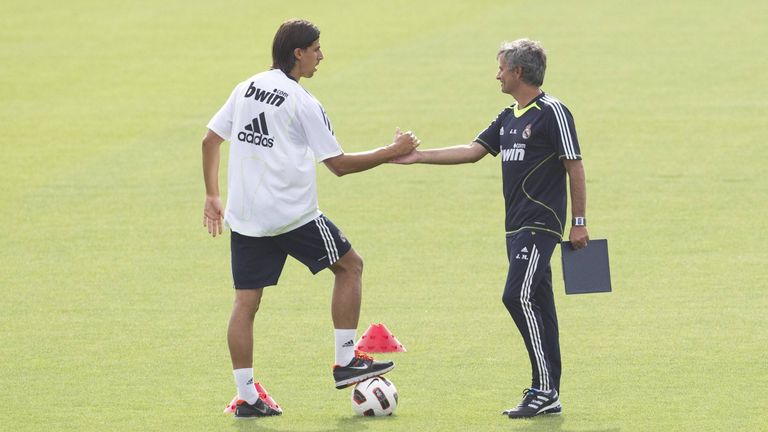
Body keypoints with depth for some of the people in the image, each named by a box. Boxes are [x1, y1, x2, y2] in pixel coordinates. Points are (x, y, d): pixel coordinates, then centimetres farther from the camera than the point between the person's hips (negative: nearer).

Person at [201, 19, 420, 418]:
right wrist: (393, 152, 2)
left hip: (244, 217, 6)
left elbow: (210, 140, 13)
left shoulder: (246, 89, 10)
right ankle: (345, 362, 12)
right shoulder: (303, 103, -9)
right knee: (350, 265, 13)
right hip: (293, 216, -6)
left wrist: (212, 196, 20)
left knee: (245, 302, 7)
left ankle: (246, 396, 5)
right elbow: (339, 164, -6)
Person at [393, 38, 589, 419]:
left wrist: (579, 223, -11)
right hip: (517, 226, 9)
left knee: (518, 296, -18)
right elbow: (474, 151, 19)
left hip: (541, 224, -9)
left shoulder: (552, 112, -10)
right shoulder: (509, 117, 16)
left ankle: (544, 389, -16)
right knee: (537, 304, 8)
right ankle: (548, 394, 10)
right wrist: (419, 156, 15)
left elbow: (574, 167, -10)